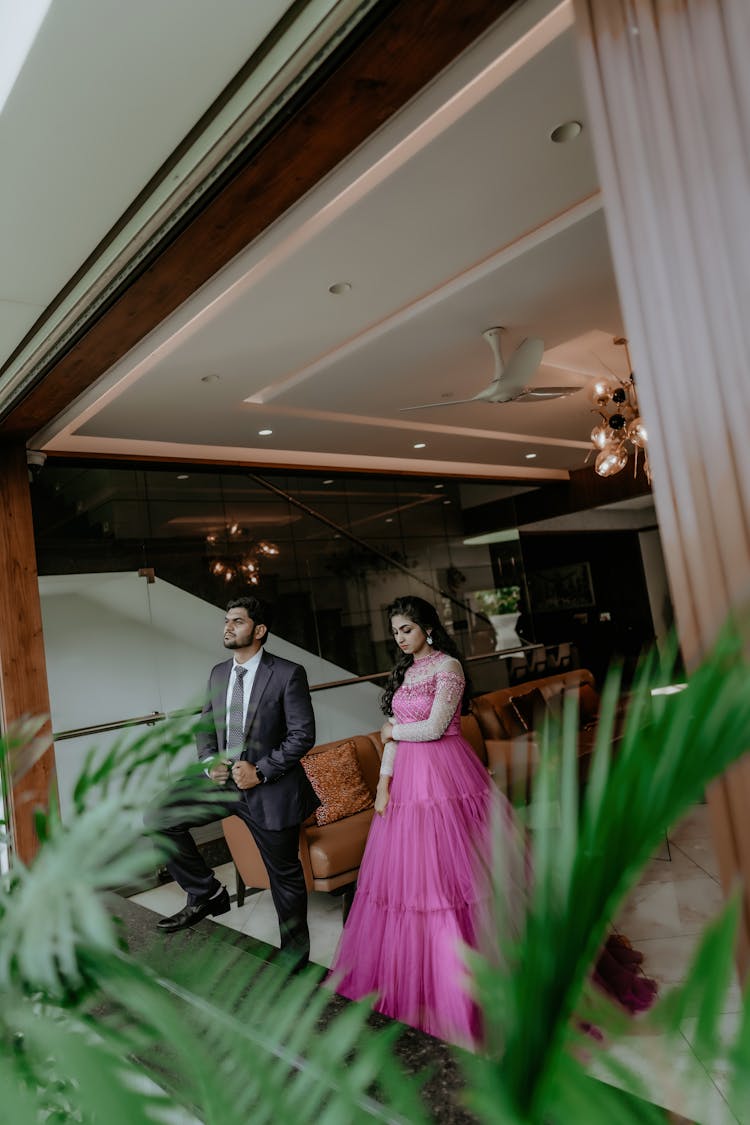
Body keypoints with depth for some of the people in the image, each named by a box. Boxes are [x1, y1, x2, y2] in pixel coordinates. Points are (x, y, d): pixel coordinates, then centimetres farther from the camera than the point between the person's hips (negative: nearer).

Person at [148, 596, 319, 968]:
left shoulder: (288, 673, -13)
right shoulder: (218, 673, 6)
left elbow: (303, 734, -14)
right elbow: (206, 726, 14)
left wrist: (261, 771, -20)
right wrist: (209, 762, -5)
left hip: (271, 788, -5)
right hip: (224, 780, 6)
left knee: (285, 875, 8)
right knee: (159, 817, -7)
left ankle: (295, 961, 31)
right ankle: (206, 893, 10)